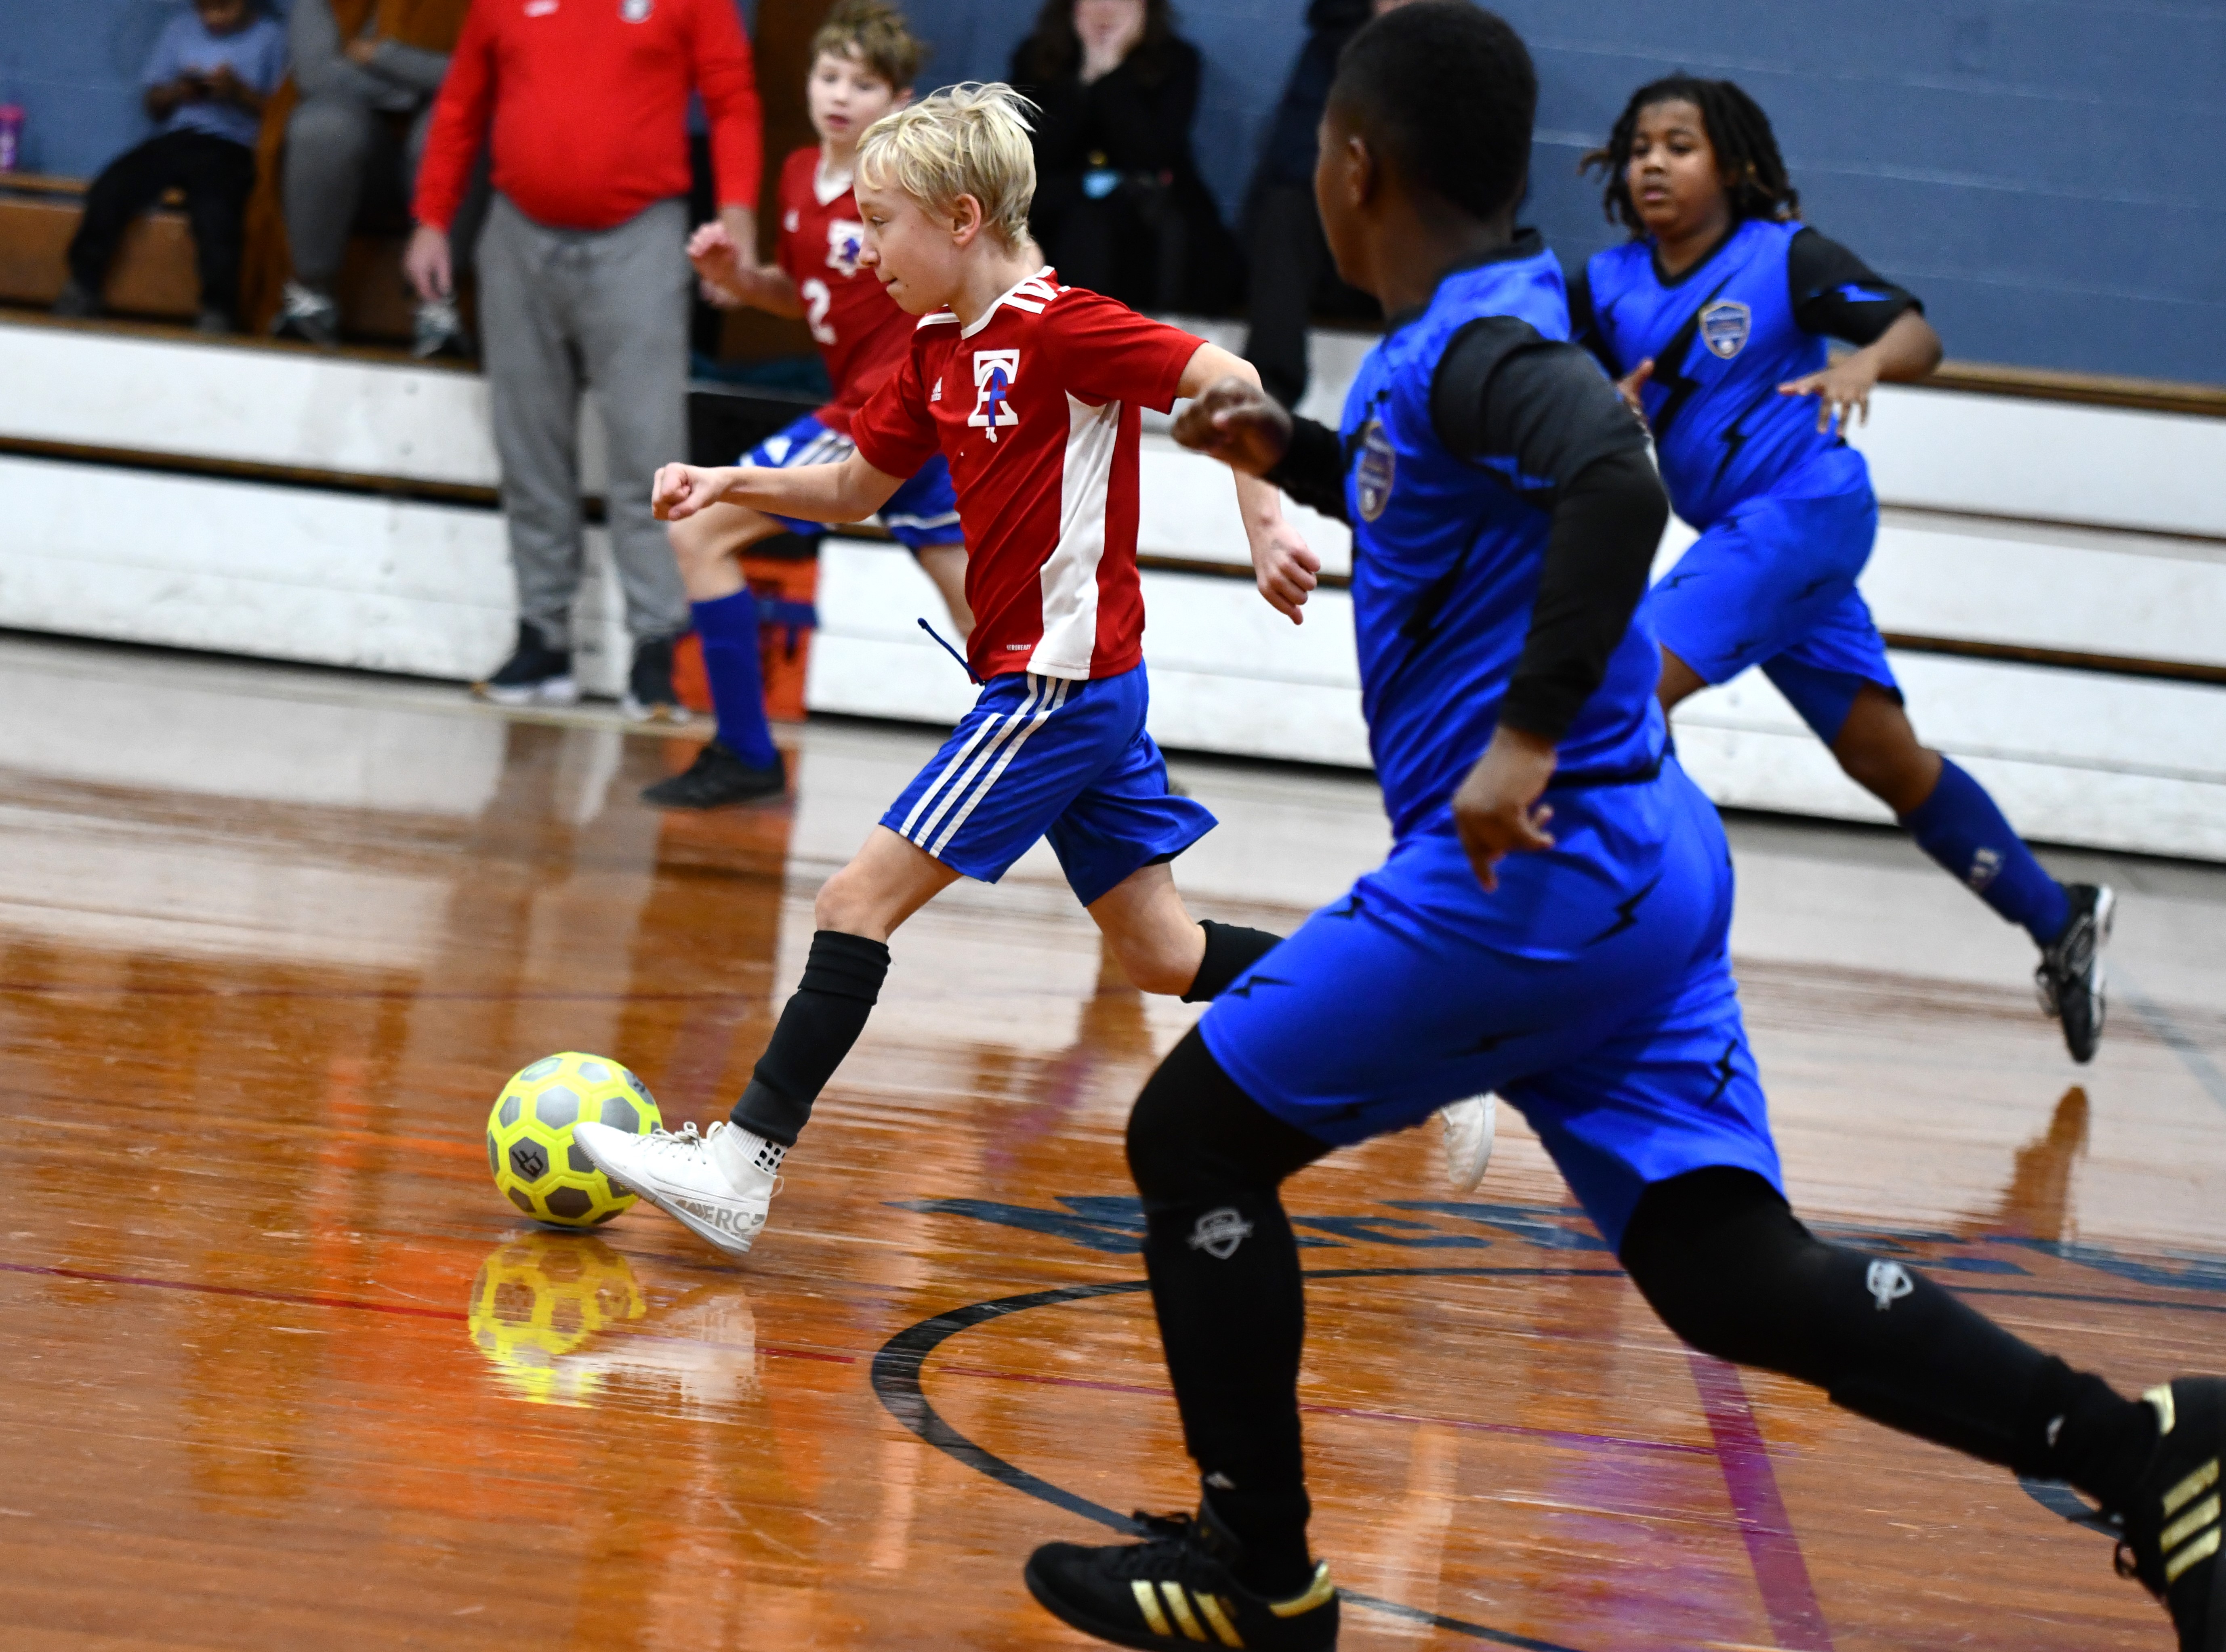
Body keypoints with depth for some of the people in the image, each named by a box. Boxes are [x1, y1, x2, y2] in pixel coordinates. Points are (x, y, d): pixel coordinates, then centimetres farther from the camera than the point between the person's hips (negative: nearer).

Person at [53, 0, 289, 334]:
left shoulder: (272, 39, 8)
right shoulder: (180, 29, 20)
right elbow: (152, 100, 20)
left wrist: (240, 93, -14)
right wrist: (177, 92, -1)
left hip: (231, 147, -4)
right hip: (173, 138, 4)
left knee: (214, 212, -35)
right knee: (108, 191, -22)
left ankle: (218, 312, -26)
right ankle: (82, 288, -10)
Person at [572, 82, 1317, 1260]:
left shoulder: (1057, 327, -16)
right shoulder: (939, 353, 12)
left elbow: (1226, 380, -21)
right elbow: (855, 489, 21)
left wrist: (1263, 521, -28)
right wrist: (731, 486, 7)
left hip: (1059, 685, -10)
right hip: (1080, 686, 10)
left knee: (862, 897, -10)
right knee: (1159, 953, 14)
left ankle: (739, 1168, -10)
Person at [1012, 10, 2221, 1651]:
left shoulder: (1479, 339, -14)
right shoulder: (1484, 325, 15)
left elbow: (1618, 484, -34)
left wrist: (1532, 730, -35)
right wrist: (1298, 453, 26)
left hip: (1533, 871, -9)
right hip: (1645, 865, 9)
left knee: (1194, 1136, 4)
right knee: (1733, 1275, 5)